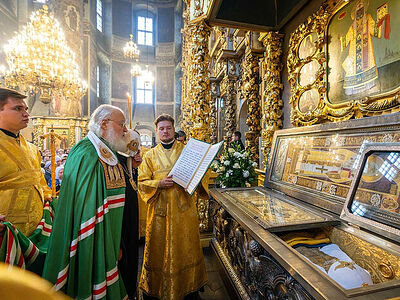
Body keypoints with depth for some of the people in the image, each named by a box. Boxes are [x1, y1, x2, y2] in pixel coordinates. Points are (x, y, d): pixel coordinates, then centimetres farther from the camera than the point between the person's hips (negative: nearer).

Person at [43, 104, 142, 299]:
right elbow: (88, 208, -26)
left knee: (125, 281, 25)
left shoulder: (109, 153, 7)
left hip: (122, 235, 9)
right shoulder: (88, 155, -22)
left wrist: (131, 167, 0)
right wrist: (111, 246, -23)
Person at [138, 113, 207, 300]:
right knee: (160, 248, 11)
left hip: (184, 207, 1)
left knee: (185, 247, 12)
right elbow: (142, 182, 3)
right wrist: (159, 183, -15)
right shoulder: (151, 155, 5)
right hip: (160, 208, 0)